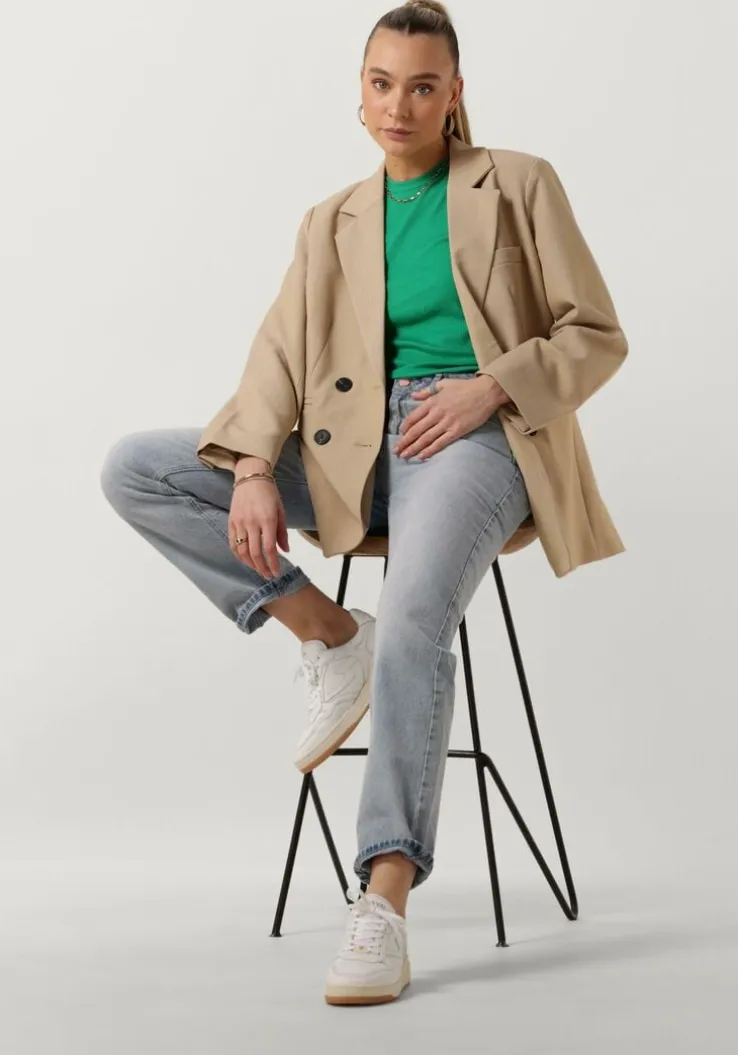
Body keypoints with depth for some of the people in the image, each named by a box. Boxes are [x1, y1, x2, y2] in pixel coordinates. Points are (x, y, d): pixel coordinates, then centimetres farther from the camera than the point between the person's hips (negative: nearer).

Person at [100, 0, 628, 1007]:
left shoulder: (519, 184, 10)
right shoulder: (332, 223, 19)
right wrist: (256, 472, -12)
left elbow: (596, 337, 6)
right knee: (133, 469, -11)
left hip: (472, 437, -5)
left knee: (414, 620, -37)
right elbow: (280, 354, 7)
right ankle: (330, 637, -8)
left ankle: (385, 909, -35)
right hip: (351, 450, 5)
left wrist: (490, 385, -13)